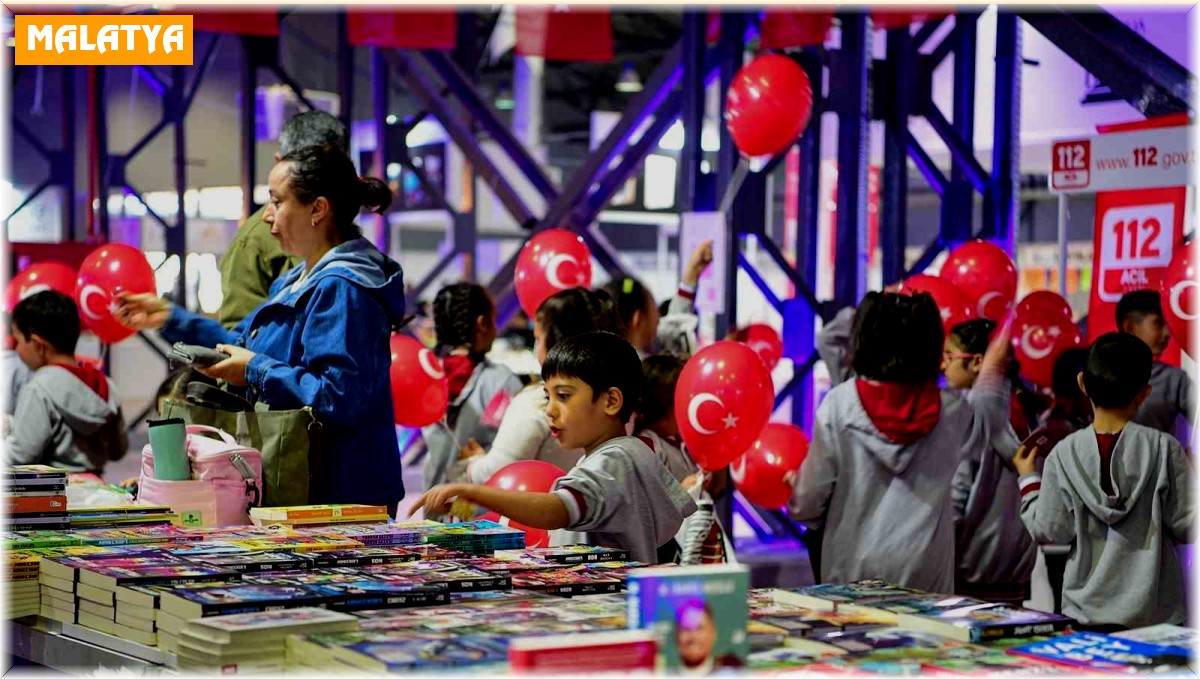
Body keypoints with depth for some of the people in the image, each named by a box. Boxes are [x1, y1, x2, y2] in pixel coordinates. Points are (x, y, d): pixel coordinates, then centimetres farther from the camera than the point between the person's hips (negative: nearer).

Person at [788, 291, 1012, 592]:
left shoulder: (840, 404, -6)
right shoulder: (951, 411, -1)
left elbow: (808, 504, -5)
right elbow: (991, 406, 24)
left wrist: (795, 486, 17)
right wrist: (995, 363, 40)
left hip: (852, 570, -1)